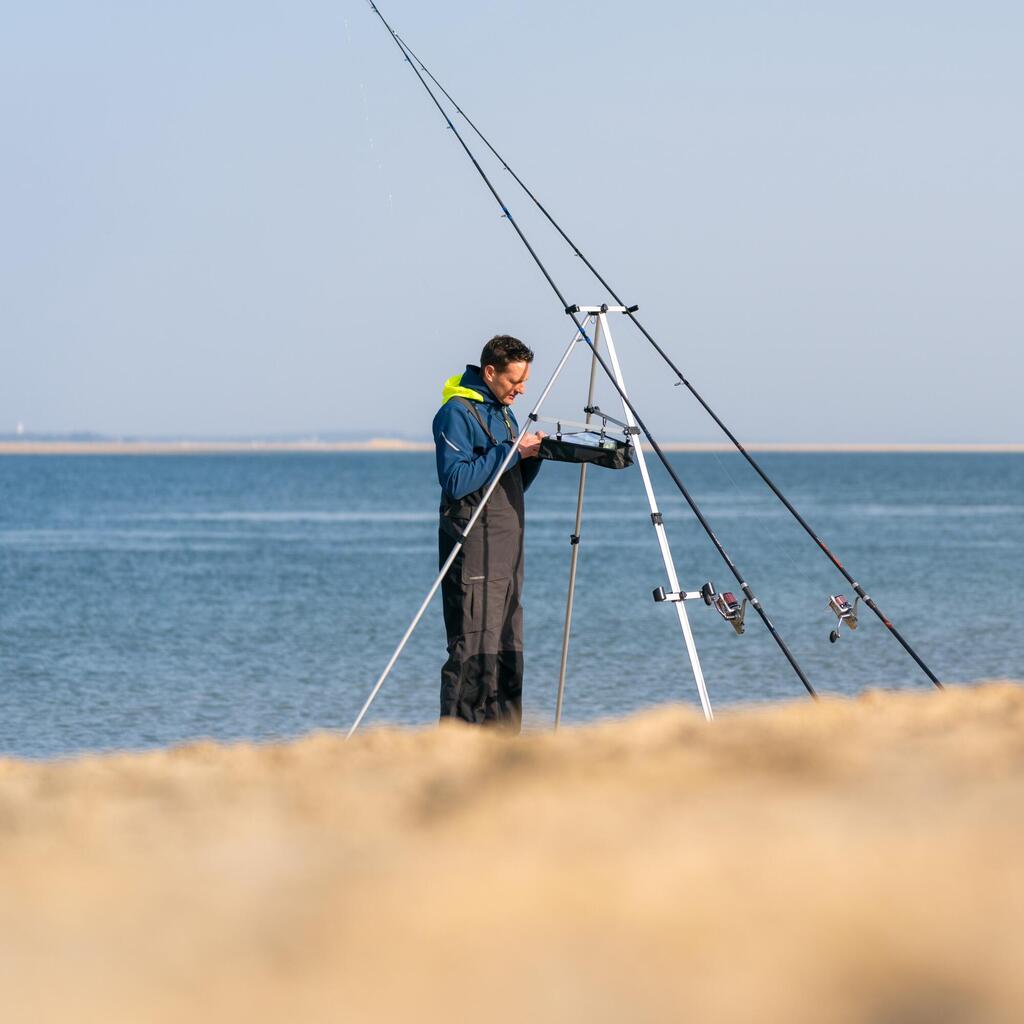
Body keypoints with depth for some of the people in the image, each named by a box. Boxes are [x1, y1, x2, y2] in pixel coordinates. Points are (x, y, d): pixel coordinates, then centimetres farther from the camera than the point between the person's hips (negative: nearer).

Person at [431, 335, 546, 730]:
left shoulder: (503, 412, 20)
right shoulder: (457, 413, -9)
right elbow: (456, 481, -19)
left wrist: (532, 456, 4)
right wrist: (511, 451, -17)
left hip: (506, 554, 9)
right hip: (474, 553, -9)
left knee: (508, 656, 8)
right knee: (474, 653, -13)